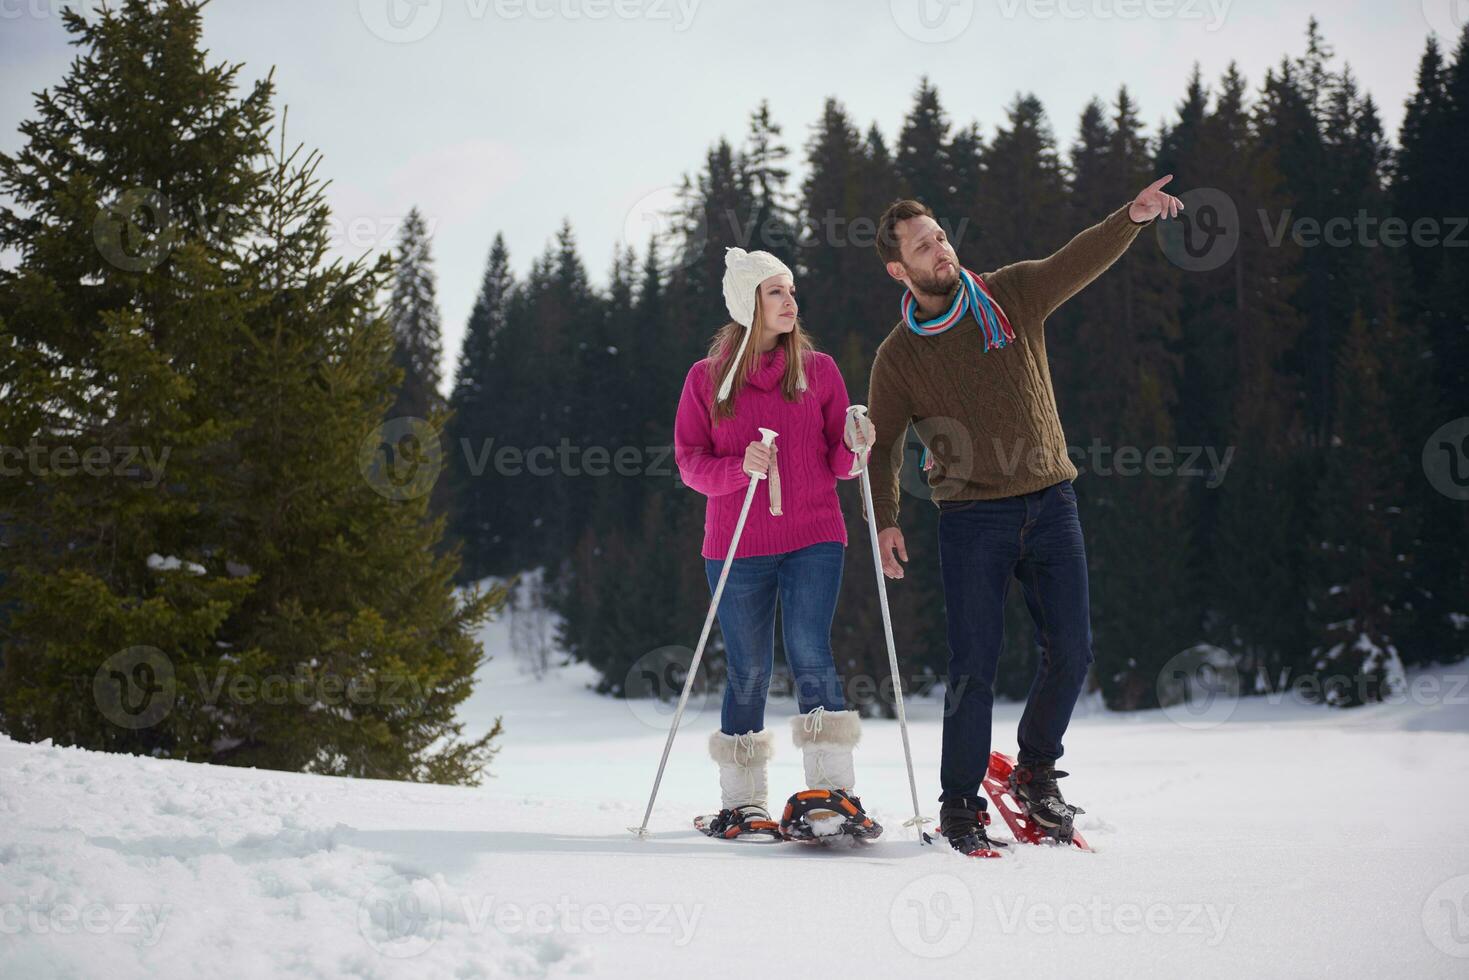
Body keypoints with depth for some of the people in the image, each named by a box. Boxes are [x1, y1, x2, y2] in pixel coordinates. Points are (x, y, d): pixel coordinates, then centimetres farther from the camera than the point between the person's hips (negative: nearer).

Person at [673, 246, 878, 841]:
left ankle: (833, 790, -11)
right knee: (748, 672, 3)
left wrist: (856, 447, -14)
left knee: (810, 655, -14)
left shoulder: (818, 369, 8)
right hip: (737, 546, 0)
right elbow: (690, 462, 1)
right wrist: (740, 466, -18)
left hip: (813, 537, 0)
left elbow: (838, 463, 9)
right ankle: (742, 802, 13)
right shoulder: (707, 379, 6)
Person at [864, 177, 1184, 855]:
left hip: (1050, 503, 2)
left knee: (1071, 651, 1)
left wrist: (1133, 217, -27)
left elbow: (1079, 261, -9)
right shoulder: (898, 357, 1)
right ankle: (961, 805, 9)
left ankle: (1036, 773, 23)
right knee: (973, 666, -5)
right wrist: (885, 520, -5)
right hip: (972, 517, -2)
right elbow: (882, 444, 8)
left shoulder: (1012, 296, 3)